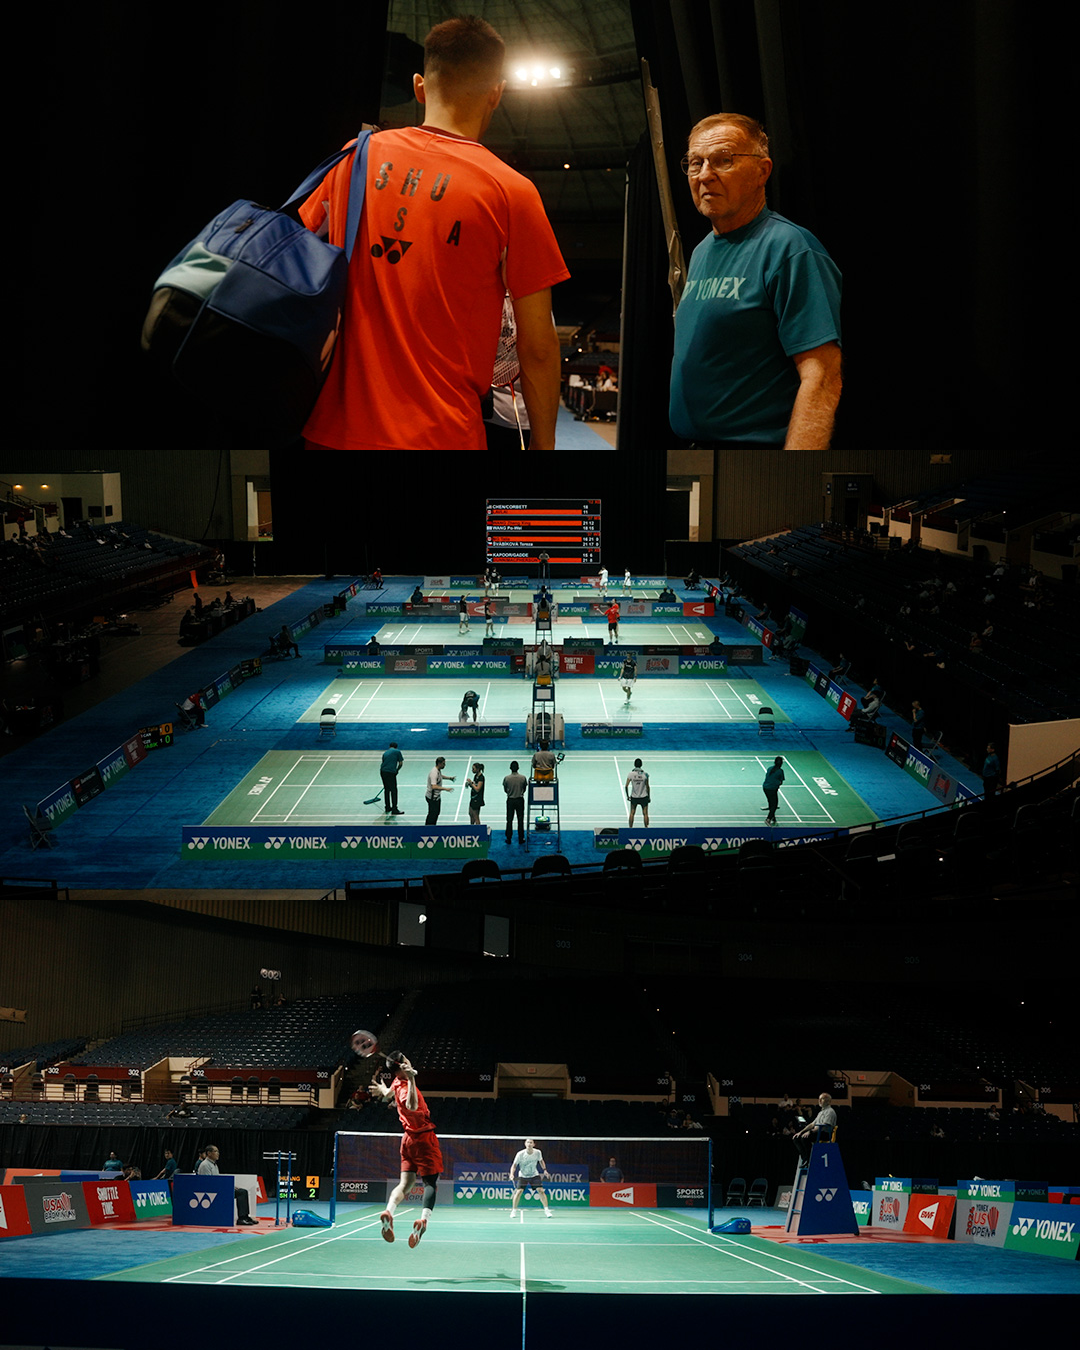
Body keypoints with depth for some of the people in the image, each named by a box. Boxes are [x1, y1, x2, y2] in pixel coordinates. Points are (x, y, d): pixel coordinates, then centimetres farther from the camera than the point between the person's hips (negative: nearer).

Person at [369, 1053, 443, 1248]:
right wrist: (411, 1080, -46)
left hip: (409, 1139, 8)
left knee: (405, 1183, 4)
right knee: (431, 1183, -7)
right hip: (424, 1138, -8)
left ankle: (388, 1212, -17)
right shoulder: (404, 1087, -22)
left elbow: (388, 1094, 32)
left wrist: (384, 1092, 56)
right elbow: (412, 1106, -44)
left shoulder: (397, 1083, 6)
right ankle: (423, 1219, -26)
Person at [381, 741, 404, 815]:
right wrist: (397, 770, 23)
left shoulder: (385, 752, 22)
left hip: (382, 771, 6)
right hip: (390, 772, -6)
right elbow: (401, 763, 5)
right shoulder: (397, 752, 5)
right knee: (393, 790, -2)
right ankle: (394, 809, -4)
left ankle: (387, 807, 26)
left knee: (386, 790, 18)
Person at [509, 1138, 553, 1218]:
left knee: (541, 1190, -11)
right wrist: (512, 1174, -32)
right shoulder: (520, 1154, -23)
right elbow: (514, 1165, -16)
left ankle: (547, 1210, 0)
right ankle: (513, 1211, -1)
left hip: (534, 1175, 2)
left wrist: (544, 1169, -2)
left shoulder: (537, 1152, -14)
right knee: (519, 1191, -17)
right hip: (523, 1175, -2)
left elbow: (541, 1161, 8)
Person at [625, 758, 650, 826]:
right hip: (644, 797, -1)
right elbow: (647, 787, -4)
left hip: (634, 797, 1)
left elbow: (626, 786, -8)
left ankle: (630, 828, 15)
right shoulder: (645, 774, -9)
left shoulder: (630, 774, -8)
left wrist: (628, 796, 4)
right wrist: (649, 797, 8)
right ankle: (646, 828, 8)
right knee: (645, 814, 7)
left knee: (632, 813, 13)